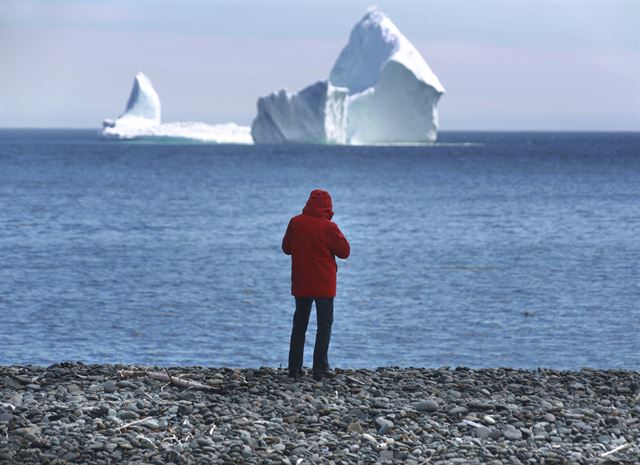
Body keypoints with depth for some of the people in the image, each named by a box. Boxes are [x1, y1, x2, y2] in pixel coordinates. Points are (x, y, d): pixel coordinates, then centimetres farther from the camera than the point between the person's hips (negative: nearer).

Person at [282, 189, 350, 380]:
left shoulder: (295, 223, -4)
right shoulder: (329, 227, -15)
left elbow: (286, 248, 8)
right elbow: (345, 251, -7)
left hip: (300, 284, 4)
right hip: (324, 285, -4)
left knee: (299, 324, 13)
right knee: (324, 324, 5)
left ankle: (294, 367, 11)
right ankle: (320, 368, -1)